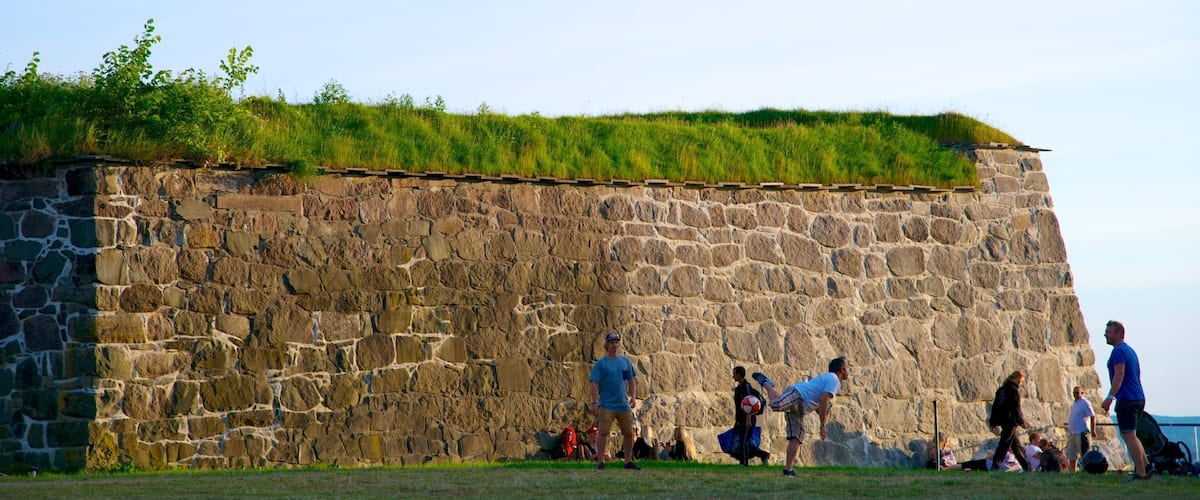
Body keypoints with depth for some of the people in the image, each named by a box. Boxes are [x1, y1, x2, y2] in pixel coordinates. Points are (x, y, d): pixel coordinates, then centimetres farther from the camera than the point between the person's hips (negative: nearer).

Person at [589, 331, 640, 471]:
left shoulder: (625, 361, 12)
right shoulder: (601, 363, -3)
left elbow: (631, 380, 17)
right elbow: (595, 383, -7)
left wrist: (633, 397, 5)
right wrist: (594, 403, -15)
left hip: (624, 405, 5)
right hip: (606, 405, -5)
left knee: (629, 433, 8)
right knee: (604, 433, -9)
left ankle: (628, 462, 18)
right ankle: (601, 462, -5)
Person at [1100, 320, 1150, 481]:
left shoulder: (1119, 351, -11)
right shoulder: (1129, 350, 19)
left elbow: (1119, 374, -22)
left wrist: (1110, 397, -25)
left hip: (1127, 400, -10)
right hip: (1138, 399, 10)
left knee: (1129, 436, -8)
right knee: (1131, 435, 19)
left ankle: (1140, 473, -11)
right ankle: (1145, 467, 16)